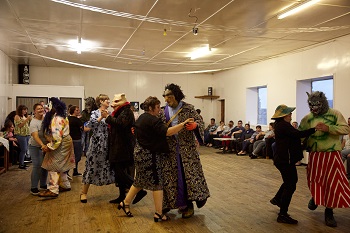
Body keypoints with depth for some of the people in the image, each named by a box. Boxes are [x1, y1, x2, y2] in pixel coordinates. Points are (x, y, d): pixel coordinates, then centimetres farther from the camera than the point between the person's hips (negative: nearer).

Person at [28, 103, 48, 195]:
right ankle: (33, 188, 0)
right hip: (35, 147, -6)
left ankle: (43, 185, 25)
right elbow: (35, 136, -31)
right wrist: (42, 145, -46)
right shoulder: (33, 123, -19)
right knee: (37, 166, -10)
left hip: (45, 146, 6)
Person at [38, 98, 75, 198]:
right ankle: (65, 185, 29)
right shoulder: (61, 116, 9)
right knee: (60, 166, 18)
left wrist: (49, 146, -21)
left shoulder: (57, 119, -21)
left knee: (54, 166, -7)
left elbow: (57, 136, -26)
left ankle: (53, 190, -4)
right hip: (64, 143, 10)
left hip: (60, 145, -10)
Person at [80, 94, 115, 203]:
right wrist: (101, 117, -20)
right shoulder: (95, 113, -5)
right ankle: (84, 192, 16)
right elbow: (90, 125, -20)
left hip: (107, 145, 5)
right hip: (97, 144, -5)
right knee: (92, 167, 2)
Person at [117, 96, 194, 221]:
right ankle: (158, 214, 5)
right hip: (150, 155, -10)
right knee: (157, 183, -2)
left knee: (140, 181, 20)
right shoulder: (152, 120, -18)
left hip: (141, 153, 10)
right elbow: (167, 132, -28)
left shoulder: (141, 118, 14)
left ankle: (125, 203, 29)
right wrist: (183, 124, -28)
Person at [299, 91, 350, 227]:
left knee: (333, 182, 1)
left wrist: (328, 128, -26)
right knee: (314, 180, 5)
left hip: (332, 155, -1)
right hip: (315, 155, 1)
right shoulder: (307, 118, 2)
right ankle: (315, 197, 41)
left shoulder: (334, 114, -3)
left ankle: (329, 212, 19)